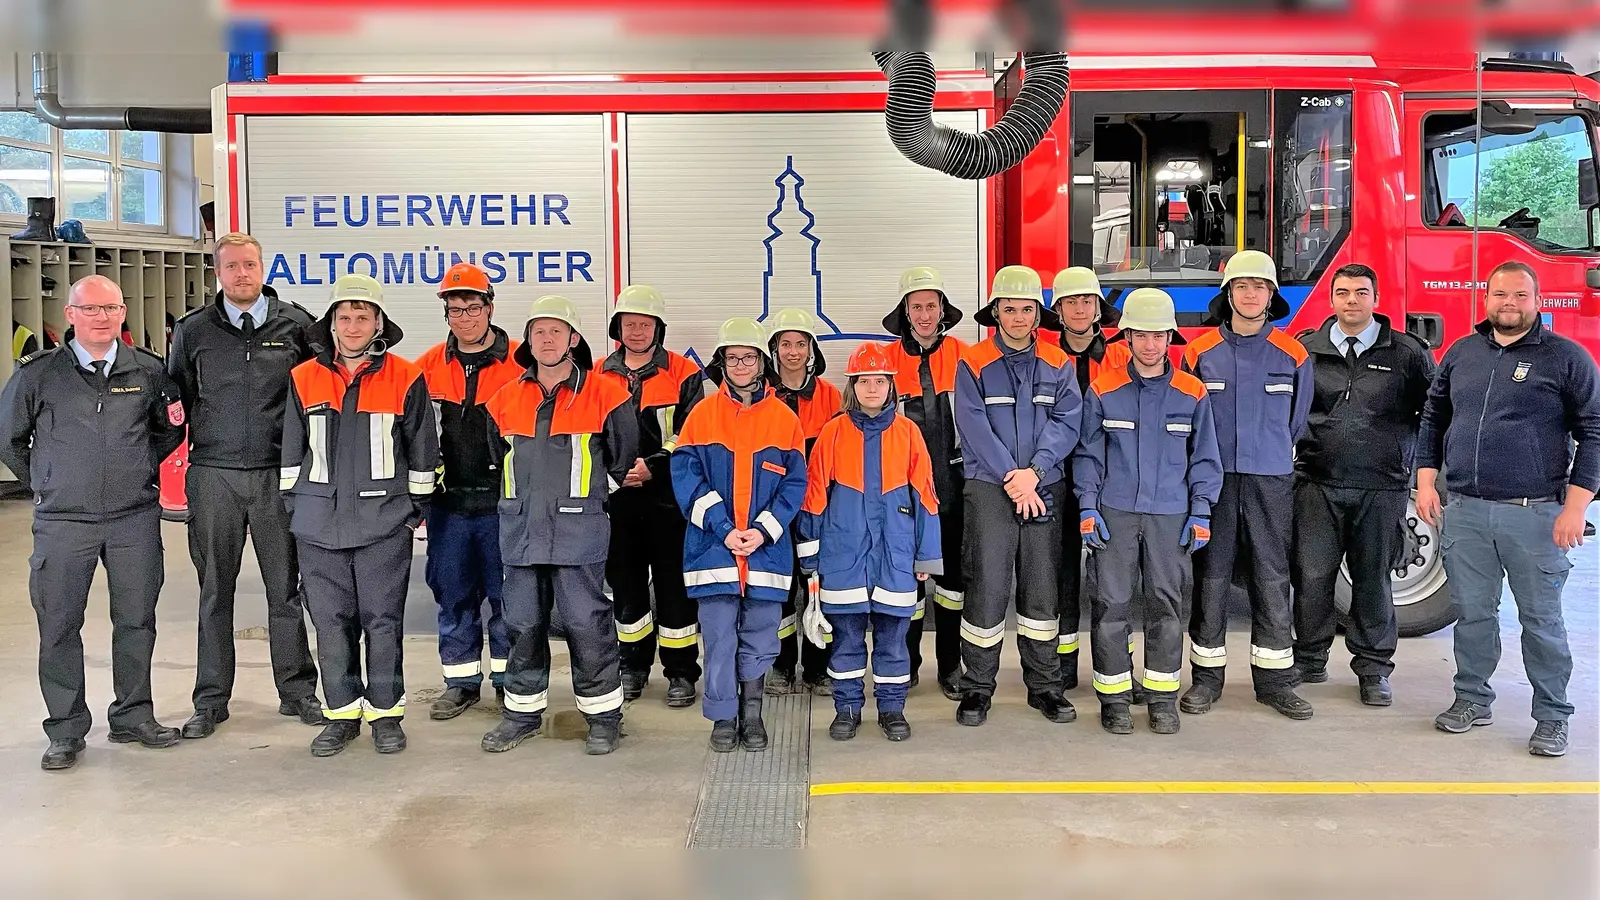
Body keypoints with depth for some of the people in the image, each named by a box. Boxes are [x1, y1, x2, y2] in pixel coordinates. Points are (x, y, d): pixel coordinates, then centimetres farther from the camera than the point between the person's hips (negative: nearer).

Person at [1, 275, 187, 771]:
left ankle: (133, 716, 21)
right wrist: (46, 485, 11)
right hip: (63, 522, -1)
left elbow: (166, 429, 20)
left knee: (136, 620, 7)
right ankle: (66, 731, 14)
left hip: (135, 518, 2)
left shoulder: (147, 370, 4)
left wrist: (139, 471, 10)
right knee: (59, 627, 3)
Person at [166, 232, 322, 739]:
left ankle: (297, 691, 17)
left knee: (286, 587, 6)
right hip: (214, 474, 1)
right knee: (215, 590, 6)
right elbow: (175, 397, 15)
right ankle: (211, 699, 17)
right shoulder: (193, 331, 7)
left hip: (279, 473, 0)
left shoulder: (295, 324, 4)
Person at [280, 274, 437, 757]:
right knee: (331, 622, 8)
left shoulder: (406, 379, -1)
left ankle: (385, 712, 16)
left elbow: (422, 450, 4)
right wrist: (293, 509, 12)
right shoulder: (304, 379, 8)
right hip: (320, 524, 3)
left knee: (383, 621, 3)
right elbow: (292, 451, 14)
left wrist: (415, 509, 5)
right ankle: (342, 712, 20)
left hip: (384, 522, -3)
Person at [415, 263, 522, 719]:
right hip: (447, 502, 3)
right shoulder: (428, 366, 6)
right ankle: (461, 681, 22)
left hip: (503, 503, -3)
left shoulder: (520, 363, -5)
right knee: (452, 592, 10)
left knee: (506, 591, 6)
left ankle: (508, 677, 20)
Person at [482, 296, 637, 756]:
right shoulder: (506, 400, 9)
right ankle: (522, 709, 24)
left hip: (578, 530, -4)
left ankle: (604, 714, 10)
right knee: (523, 623, 11)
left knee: (586, 622, -3)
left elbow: (622, 458, 7)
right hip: (521, 529, 4)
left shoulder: (604, 395, -3)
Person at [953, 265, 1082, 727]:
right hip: (989, 487, -2)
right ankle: (977, 688, 7)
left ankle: (1045, 685, 19)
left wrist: (1035, 471, -14)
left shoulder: (1058, 365, 9)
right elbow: (975, 428, -7)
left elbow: (1066, 423, 0)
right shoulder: (973, 363, 2)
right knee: (987, 588, -5)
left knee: (1042, 589, 7)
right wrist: (1013, 480, -13)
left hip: (1044, 488, 3)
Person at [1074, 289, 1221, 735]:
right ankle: (1114, 696, 11)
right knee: (1111, 603, 0)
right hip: (1114, 513, -1)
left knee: (1167, 604, 5)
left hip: (1171, 515, 1)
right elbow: (1088, 453, 6)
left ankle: (1162, 696, 16)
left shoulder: (1192, 394, 5)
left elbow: (1204, 458, 9)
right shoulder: (1102, 391, 3)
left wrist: (1201, 513, 2)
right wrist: (1088, 508, -2)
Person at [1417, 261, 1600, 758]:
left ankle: (1552, 717, 16)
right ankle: (1472, 699, 25)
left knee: (1541, 619, 4)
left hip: (1534, 514, -3)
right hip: (1464, 511, 3)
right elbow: (1433, 419, 16)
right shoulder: (1461, 353, 10)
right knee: (1472, 613, 11)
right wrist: (1426, 480, 7)